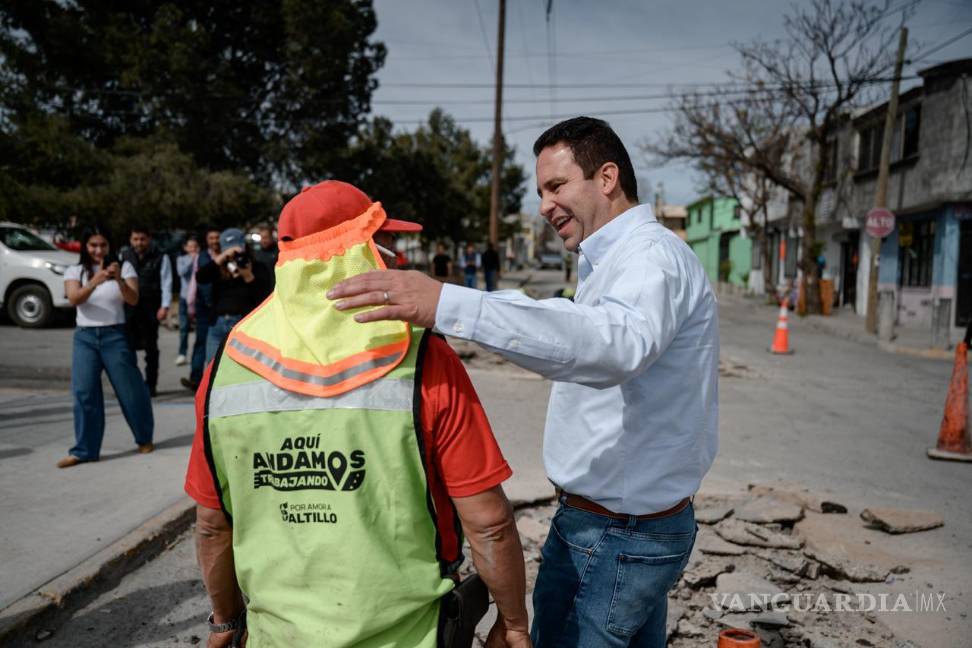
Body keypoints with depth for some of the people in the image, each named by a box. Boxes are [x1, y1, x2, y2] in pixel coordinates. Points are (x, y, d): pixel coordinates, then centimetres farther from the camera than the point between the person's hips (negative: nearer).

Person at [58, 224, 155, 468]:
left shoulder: (124, 267, 3)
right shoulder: (75, 271, 6)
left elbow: (133, 300, -9)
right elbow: (74, 299, -12)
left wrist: (119, 280, -27)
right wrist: (94, 282, -30)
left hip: (115, 336, -1)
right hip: (84, 337, 2)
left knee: (130, 390, 3)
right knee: (83, 392, -4)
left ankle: (144, 439, 22)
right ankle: (84, 450, 4)